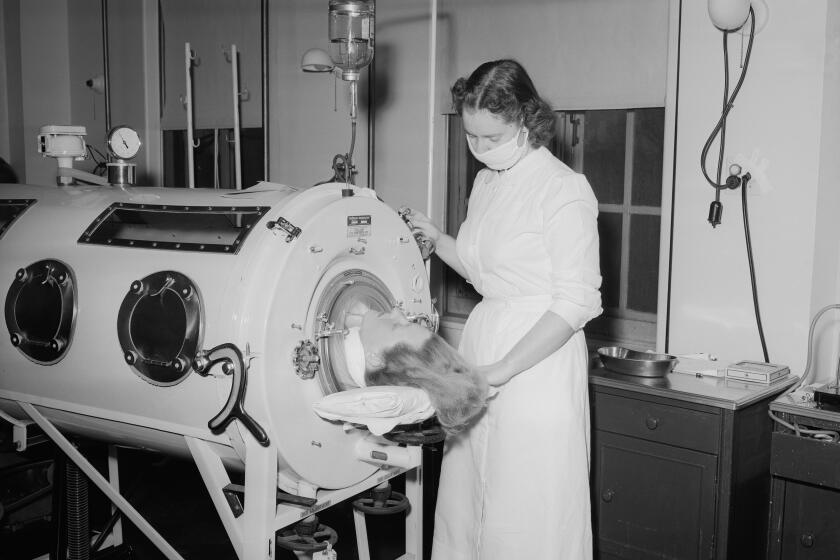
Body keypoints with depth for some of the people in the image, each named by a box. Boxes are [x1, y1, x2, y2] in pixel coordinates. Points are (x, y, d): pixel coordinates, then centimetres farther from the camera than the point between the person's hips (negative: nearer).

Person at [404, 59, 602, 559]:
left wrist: (502, 369, -19)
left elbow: (576, 303, -16)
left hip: (538, 358, -7)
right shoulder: (486, 183, 11)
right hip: (482, 334, 8)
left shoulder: (564, 189, -12)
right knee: (463, 500, 13)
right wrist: (436, 240, 4)